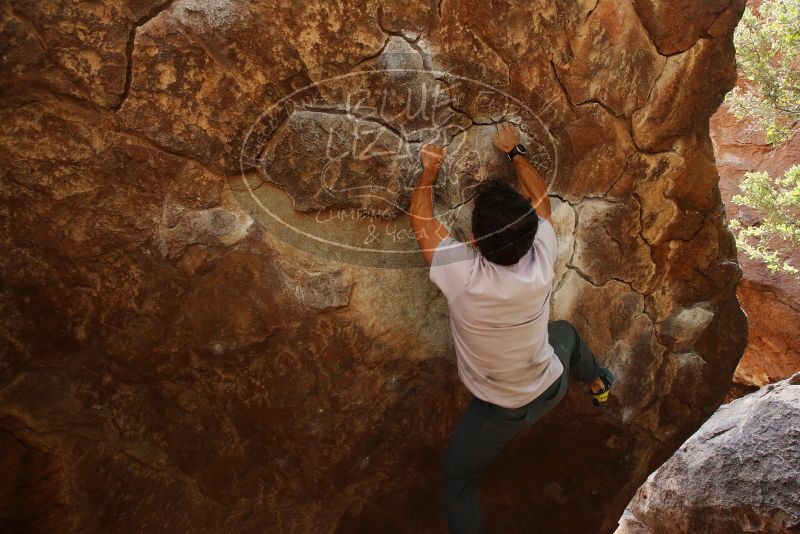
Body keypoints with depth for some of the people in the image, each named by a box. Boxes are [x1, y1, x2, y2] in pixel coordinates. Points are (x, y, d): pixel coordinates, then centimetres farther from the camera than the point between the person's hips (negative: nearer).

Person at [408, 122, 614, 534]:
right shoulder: (541, 262, -27)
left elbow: (420, 220, -19)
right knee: (566, 333, 36)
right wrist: (514, 152, 5)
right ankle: (598, 385, 66)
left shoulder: (461, 275, -37)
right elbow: (540, 198, -6)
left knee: (457, 478, 18)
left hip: (500, 411, -4)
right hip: (552, 388, 4)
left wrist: (430, 171, -4)